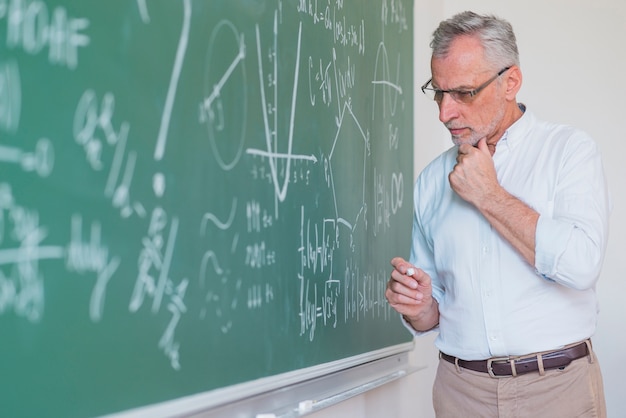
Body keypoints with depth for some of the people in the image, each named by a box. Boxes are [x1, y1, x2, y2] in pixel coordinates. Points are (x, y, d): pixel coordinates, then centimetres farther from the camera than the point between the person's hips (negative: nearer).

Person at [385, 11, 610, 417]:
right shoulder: (431, 180, 7)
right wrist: (420, 310, -10)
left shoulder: (569, 149, -4)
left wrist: (488, 195, -13)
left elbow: (580, 264, -20)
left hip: (558, 385, -3)